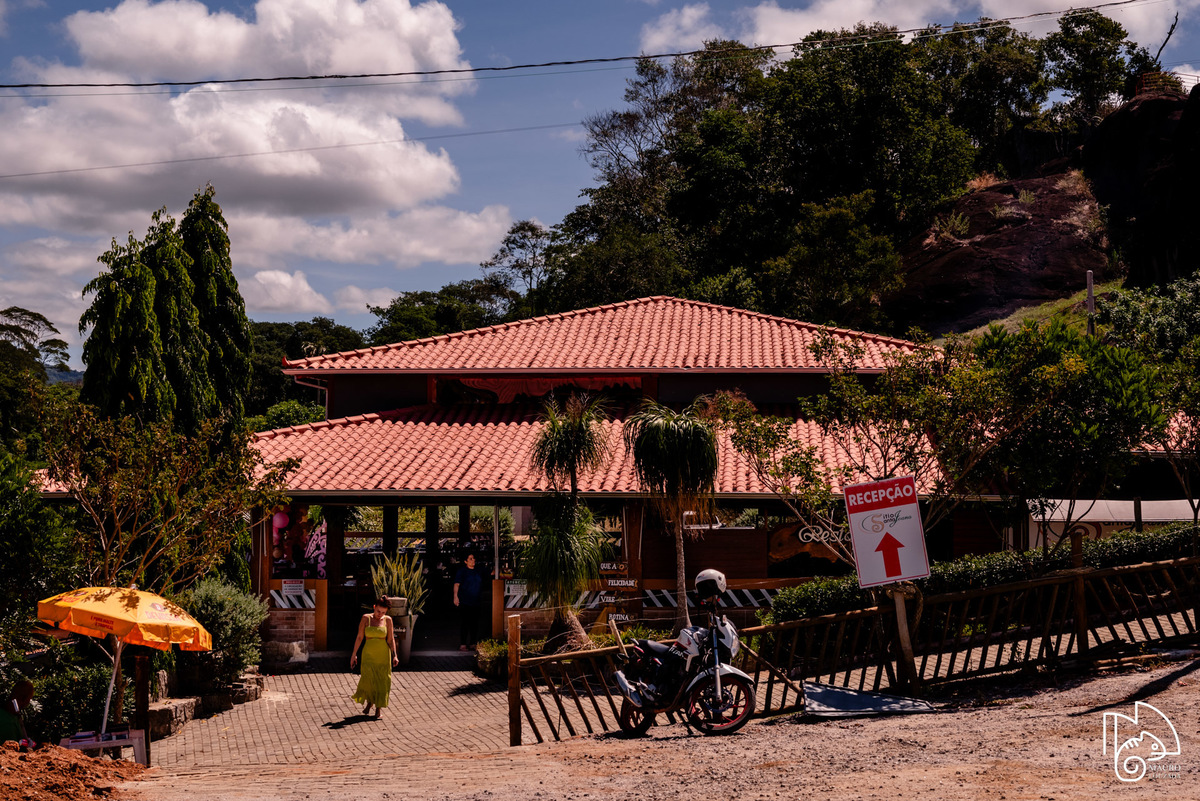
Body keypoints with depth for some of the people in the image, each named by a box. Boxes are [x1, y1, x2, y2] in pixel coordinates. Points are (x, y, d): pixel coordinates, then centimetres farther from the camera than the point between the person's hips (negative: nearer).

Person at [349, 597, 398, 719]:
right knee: (368, 680, -7)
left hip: (383, 654, 1)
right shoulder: (366, 618, -2)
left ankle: (378, 708, 14)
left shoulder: (387, 620, 1)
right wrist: (354, 654, 2)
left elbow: (391, 639, 2)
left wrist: (394, 655, -6)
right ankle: (369, 702, 22)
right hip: (368, 654, -1)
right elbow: (360, 637, 2)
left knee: (382, 681, 1)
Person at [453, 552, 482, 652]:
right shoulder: (462, 571, -1)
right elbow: (457, 584, -8)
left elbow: (481, 585, 25)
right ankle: (463, 645, -3)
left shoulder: (477, 572, 15)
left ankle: (472, 644, 14)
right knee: (465, 622, -8)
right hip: (464, 602, -6)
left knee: (475, 623, 6)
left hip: (476, 602, 6)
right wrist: (455, 596, -20)